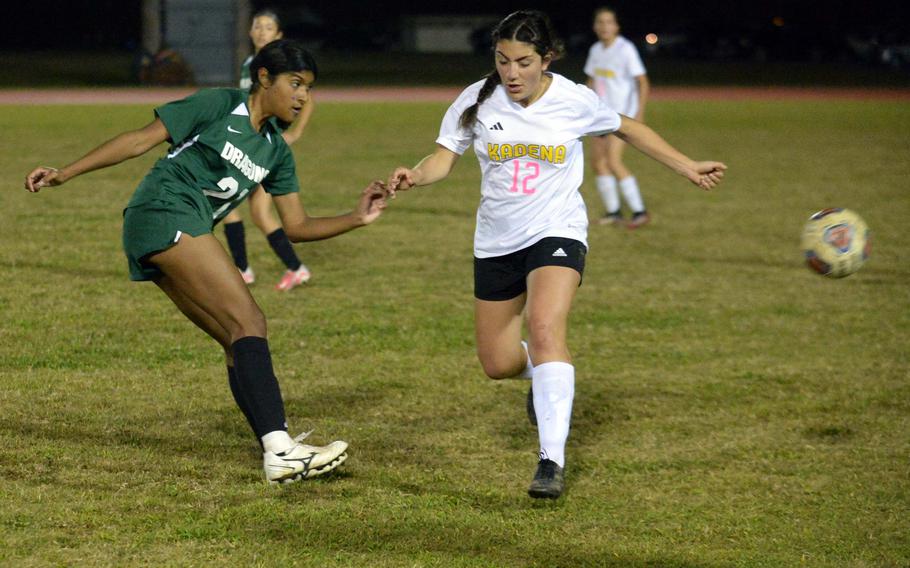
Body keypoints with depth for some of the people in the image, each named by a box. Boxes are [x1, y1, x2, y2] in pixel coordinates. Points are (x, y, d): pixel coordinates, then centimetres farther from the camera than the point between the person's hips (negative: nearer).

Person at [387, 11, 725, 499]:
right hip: (496, 241, 3)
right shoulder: (477, 101, -6)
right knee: (497, 364, 9)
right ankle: (543, 374, 48)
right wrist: (413, 176, -26)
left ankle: (552, 461, -31)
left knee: (545, 329, -30)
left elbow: (628, 129, 10)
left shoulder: (574, 101, -8)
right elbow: (444, 157, -3)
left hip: (556, 234, -3)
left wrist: (689, 169, 13)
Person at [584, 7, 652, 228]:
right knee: (597, 162, 4)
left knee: (613, 162, -17)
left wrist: (640, 112, -22)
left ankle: (639, 211, -11)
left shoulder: (626, 49, -12)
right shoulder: (595, 50, 8)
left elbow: (643, 82, -13)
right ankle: (613, 212, 14)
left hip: (622, 114, -8)